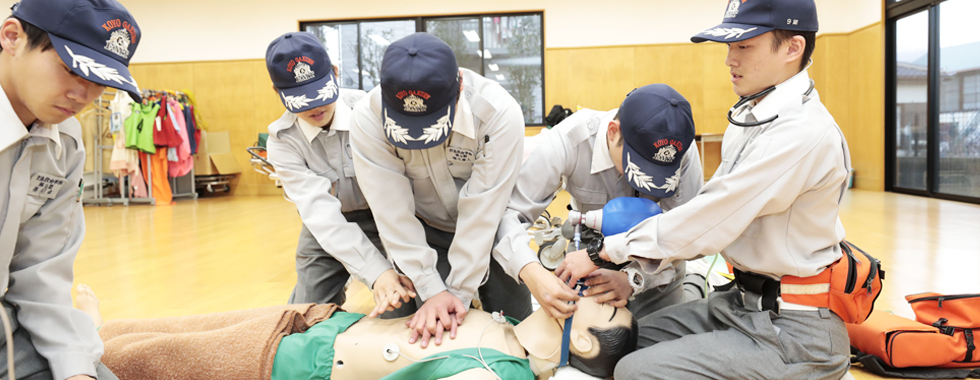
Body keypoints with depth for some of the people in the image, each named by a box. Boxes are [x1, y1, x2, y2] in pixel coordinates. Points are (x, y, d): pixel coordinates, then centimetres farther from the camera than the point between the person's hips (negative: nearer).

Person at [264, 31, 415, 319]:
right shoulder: (283, 140, -15)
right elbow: (319, 209, -27)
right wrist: (375, 272, -40)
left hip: (382, 218, -2)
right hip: (326, 230, 2)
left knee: (401, 316, -11)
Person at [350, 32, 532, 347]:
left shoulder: (499, 113, -32)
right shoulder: (369, 118, -27)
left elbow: (480, 214, -27)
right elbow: (394, 213, -24)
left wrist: (459, 291, -23)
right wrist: (432, 290, -25)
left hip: (491, 232, 0)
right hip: (423, 235, 1)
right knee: (428, 329, -2)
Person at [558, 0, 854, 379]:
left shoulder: (802, 132, -22)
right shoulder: (751, 117, 9)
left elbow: (709, 220, -23)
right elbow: (710, 216, 9)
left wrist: (607, 250, -14)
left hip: (792, 332, -9)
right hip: (742, 303, 9)